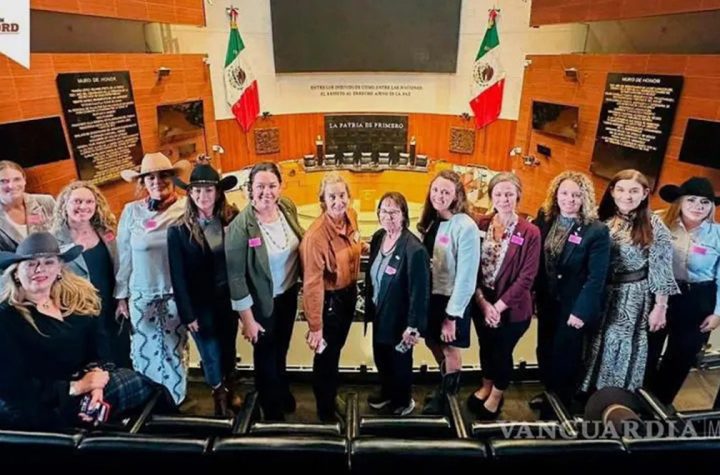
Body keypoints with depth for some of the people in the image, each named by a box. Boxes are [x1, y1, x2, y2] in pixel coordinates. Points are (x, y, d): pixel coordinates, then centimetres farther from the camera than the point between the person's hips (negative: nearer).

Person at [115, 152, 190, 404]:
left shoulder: (185, 209, -8)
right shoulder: (131, 211, -4)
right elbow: (123, 257, 2)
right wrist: (121, 296, 6)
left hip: (177, 295, 0)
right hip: (142, 296, 1)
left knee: (174, 352, 13)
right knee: (145, 353, 11)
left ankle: (174, 403, 34)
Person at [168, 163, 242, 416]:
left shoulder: (232, 220, -7)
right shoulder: (178, 230, -13)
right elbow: (178, 277, -10)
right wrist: (187, 314, -9)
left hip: (229, 298, 2)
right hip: (201, 304, -2)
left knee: (228, 349, 20)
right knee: (212, 355, 12)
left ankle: (230, 390, 45)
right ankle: (220, 401, 36)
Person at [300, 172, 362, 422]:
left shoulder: (352, 216, -8)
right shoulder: (316, 235, -30)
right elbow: (312, 284, -26)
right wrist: (314, 326, -22)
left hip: (349, 293, 7)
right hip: (329, 299, -7)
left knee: (337, 349, 27)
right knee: (326, 355, 13)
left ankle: (331, 397, 53)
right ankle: (325, 410, 39)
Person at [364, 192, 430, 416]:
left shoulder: (414, 249, -27)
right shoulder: (378, 237, -3)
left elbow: (419, 292, -23)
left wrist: (413, 327, -20)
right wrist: (369, 306, 13)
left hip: (399, 318, -7)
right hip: (379, 313, 7)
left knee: (399, 361, 17)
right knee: (380, 357, 25)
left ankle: (403, 400, 44)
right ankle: (387, 392, 52)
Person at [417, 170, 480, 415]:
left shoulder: (466, 226, -19)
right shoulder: (430, 221, 3)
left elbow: (466, 275, -19)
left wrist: (452, 314, -17)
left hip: (452, 298, -7)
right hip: (430, 295, 7)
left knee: (450, 348, 12)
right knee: (433, 342, 20)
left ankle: (446, 395, 35)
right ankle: (447, 385, 45)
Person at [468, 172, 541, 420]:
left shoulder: (530, 233, -14)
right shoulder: (480, 225, -5)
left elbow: (527, 277, -15)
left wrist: (498, 306, -17)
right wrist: (482, 302, -13)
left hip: (512, 308, -3)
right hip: (482, 303, 3)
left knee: (502, 352, 14)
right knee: (486, 347, 22)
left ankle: (496, 396, 40)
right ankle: (486, 387, 48)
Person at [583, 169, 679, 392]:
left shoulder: (653, 226, -9)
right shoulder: (602, 219, 0)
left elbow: (661, 270, -8)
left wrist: (660, 307, -9)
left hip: (633, 298, -3)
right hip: (600, 294, 3)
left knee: (623, 349, 10)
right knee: (595, 346, 14)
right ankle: (587, 394, 32)